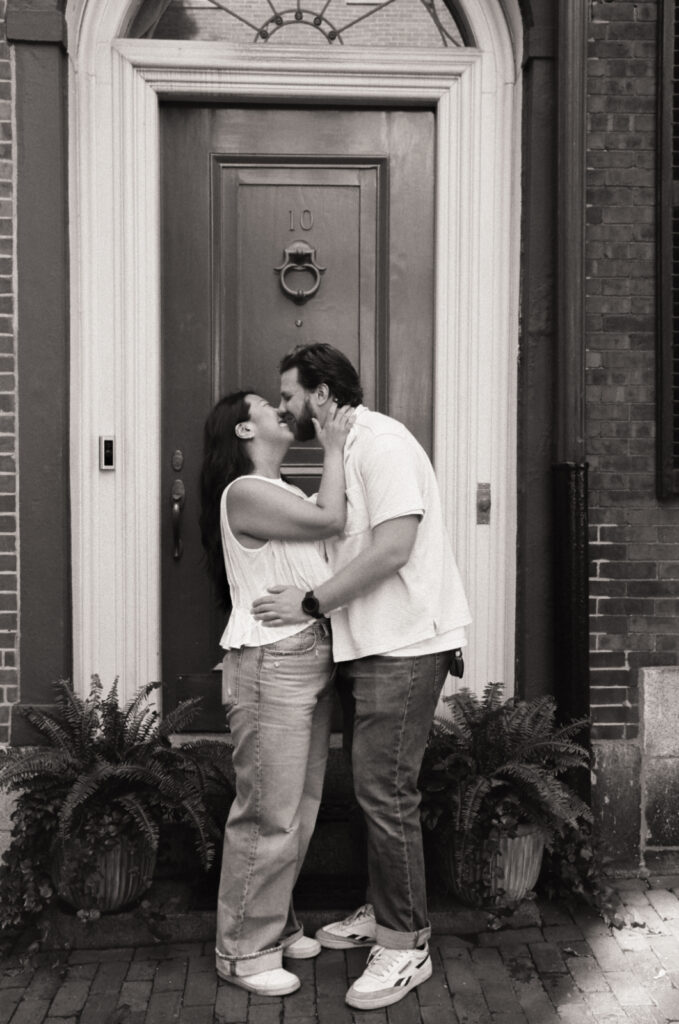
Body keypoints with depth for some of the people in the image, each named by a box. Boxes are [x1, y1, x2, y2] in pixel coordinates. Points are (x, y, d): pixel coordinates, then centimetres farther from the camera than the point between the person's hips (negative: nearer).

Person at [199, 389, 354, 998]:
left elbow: (331, 537, 10)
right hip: (271, 665, -9)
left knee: (299, 810, 15)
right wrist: (333, 448, -4)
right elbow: (330, 520, -14)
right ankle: (244, 951, 13)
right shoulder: (244, 492, -11)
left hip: (311, 661, 10)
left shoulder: (281, 492, 19)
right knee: (269, 816, -2)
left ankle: (276, 925, 30)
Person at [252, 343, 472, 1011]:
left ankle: (406, 946, 7)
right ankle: (382, 913, 30)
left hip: (405, 644, -10)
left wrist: (312, 604, -17)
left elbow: (392, 548, -23)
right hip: (375, 644, 10)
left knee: (385, 791, -6)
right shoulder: (349, 451, 18)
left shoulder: (380, 441, -13)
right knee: (374, 786, 15)